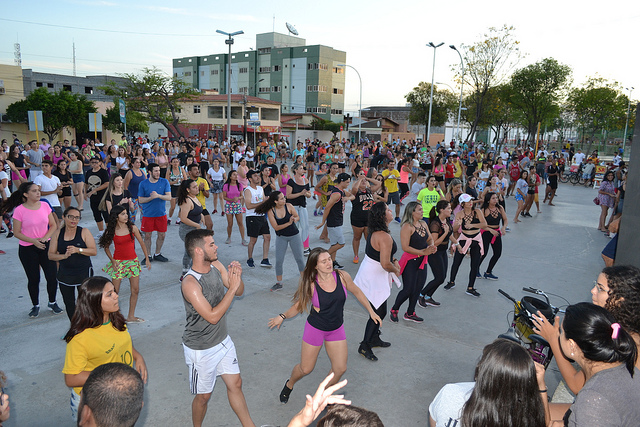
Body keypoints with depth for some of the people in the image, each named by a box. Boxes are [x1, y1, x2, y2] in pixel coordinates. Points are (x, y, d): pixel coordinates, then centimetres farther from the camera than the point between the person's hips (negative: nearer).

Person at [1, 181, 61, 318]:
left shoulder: (44, 205, -2)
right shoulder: (19, 210, -11)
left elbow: (53, 225, 4)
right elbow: (16, 232, -7)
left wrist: (45, 237, -12)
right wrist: (33, 241, -18)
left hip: (45, 245, 3)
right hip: (27, 249, -2)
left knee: (52, 276, 1)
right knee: (33, 279, 7)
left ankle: (52, 303, 22)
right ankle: (35, 305, 26)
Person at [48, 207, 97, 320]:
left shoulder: (84, 232, -4)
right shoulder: (58, 233, 3)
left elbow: (94, 251, -10)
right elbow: (51, 255, 1)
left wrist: (78, 250, -24)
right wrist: (64, 256, -18)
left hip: (84, 274, -3)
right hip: (64, 275, 3)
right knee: (69, 304, 14)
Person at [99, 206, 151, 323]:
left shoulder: (132, 228, -4)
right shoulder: (111, 231, -7)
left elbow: (142, 243, 4)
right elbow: (106, 247, 5)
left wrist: (147, 259, 2)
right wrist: (112, 260, -7)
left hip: (133, 261, 2)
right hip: (118, 263, -2)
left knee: (135, 290, 5)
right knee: (114, 292, 0)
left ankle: (131, 316, 19)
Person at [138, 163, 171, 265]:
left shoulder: (164, 182, -1)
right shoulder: (143, 184, -3)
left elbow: (169, 197, -7)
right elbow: (140, 200, -2)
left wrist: (158, 195, -23)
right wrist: (151, 197, -19)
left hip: (161, 213, 1)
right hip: (148, 214, -1)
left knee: (162, 235, 8)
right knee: (147, 236, 5)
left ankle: (157, 254, 27)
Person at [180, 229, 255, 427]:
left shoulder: (216, 266, -6)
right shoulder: (190, 283, -29)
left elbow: (239, 292, 2)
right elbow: (213, 316, -31)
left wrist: (238, 276, -19)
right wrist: (232, 287, -31)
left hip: (223, 340, 7)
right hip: (201, 349, -7)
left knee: (235, 384, 18)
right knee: (204, 395, 13)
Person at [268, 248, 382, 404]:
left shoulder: (342, 277, -13)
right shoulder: (311, 285, -19)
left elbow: (357, 292, 4)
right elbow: (298, 306, -8)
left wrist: (371, 311, 8)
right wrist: (283, 316, -22)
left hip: (336, 330, 3)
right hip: (315, 329, -3)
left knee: (340, 369, 5)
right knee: (306, 369, 8)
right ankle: (289, 385, 43)